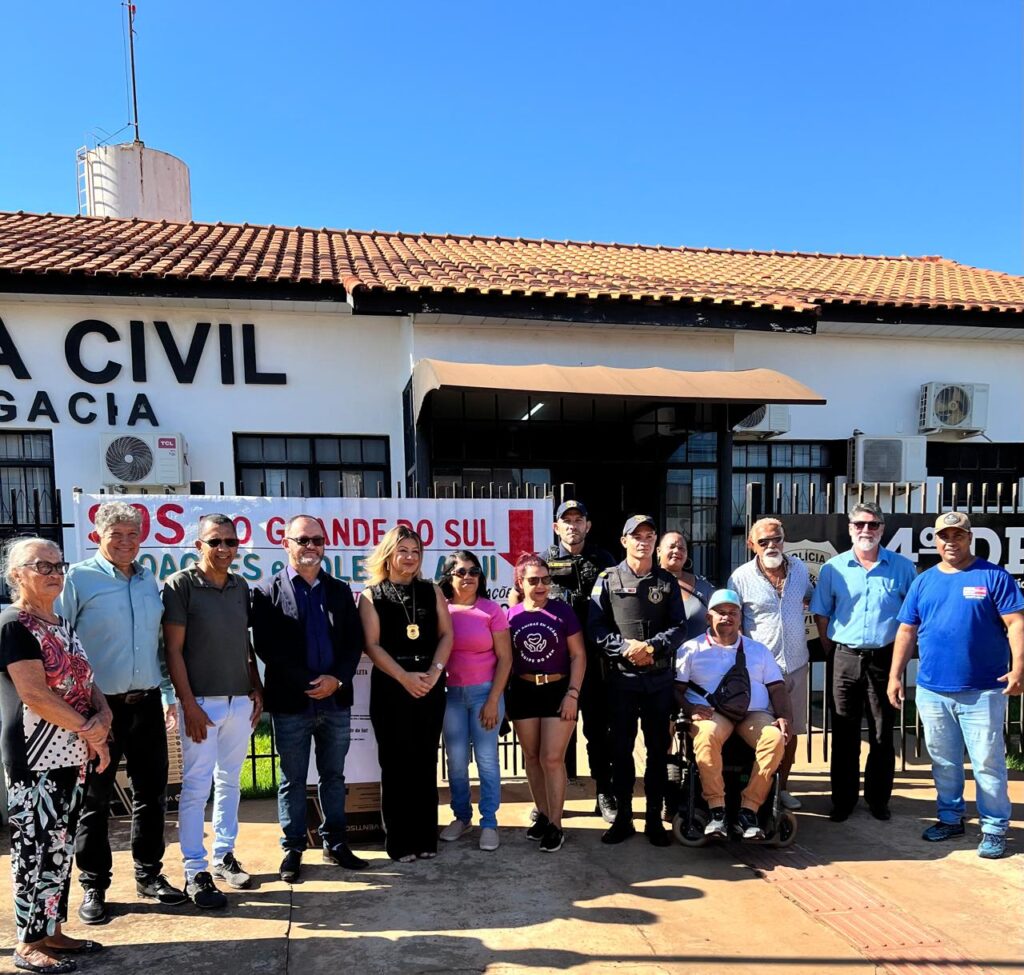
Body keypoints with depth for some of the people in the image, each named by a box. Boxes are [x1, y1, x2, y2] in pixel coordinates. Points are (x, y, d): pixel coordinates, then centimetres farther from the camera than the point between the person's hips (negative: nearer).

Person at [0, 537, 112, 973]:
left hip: (69, 755, 8)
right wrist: (89, 730, -13)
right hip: (35, 759, -8)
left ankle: (52, 932, 26)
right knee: (36, 849, 0)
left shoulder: (62, 624, 13)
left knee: (60, 847, 15)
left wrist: (104, 715, -6)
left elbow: (85, 681, 14)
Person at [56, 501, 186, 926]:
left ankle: (149, 875, 28)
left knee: (152, 794, 13)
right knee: (94, 800, 8)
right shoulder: (78, 579, -7)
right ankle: (93, 886, 23)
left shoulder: (150, 581, 9)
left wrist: (168, 695, 13)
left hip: (147, 704, 5)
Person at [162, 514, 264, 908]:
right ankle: (195, 872, 12)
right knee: (196, 787, 1)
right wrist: (189, 705, -12)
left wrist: (256, 688, 9)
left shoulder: (240, 587, 9)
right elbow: (173, 649, -9)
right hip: (202, 701, -5)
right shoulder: (181, 585, -7)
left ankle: (224, 854, 26)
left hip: (240, 700, 5)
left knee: (229, 781, 14)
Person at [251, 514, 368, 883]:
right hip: (291, 703, -3)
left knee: (333, 776, 15)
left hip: (336, 702, 3)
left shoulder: (340, 590, 9)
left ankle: (335, 843, 28)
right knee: (293, 781, 10)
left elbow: (355, 642, 6)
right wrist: (308, 684, -15)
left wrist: (337, 679, -11)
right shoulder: (268, 591, -3)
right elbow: (265, 646, -11)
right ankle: (293, 849, 24)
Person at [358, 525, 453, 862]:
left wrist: (434, 672, -11)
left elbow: (446, 635, 4)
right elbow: (372, 645, -7)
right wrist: (404, 677, -15)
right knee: (396, 765, 3)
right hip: (390, 687, -3)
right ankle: (399, 841, 14)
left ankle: (426, 838, 19)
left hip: (430, 685, 3)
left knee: (425, 763, 9)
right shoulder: (371, 595, 0)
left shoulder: (431, 591, 9)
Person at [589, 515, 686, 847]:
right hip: (621, 678, -1)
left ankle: (655, 819, 20)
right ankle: (623, 817, 19)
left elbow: (679, 627, 2)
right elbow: (596, 627, -4)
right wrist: (625, 648, -18)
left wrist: (651, 646, -15)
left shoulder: (667, 582, 7)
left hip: (660, 678, 2)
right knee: (621, 748, 6)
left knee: (658, 748, 8)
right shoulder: (608, 579, 1)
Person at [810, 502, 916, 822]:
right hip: (846, 659, 1)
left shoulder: (902, 567, 0)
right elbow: (821, 614, 7)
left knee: (882, 735, 8)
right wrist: (831, 651, 3)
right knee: (844, 734, 8)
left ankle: (878, 799, 24)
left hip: (885, 659, 0)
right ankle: (843, 799, 18)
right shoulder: (833, 568, 1)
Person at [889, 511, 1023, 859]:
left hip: (983, 691, -4)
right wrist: (895, 675, 7)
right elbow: (907, 631, 10)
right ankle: (950, 818, 29)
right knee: (943, 761, 14)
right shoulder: (923, 581, 9)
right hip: (932, 690, 4)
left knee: (988, 762, 2)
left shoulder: (993, 576, -2)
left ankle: (995, 828, 17)